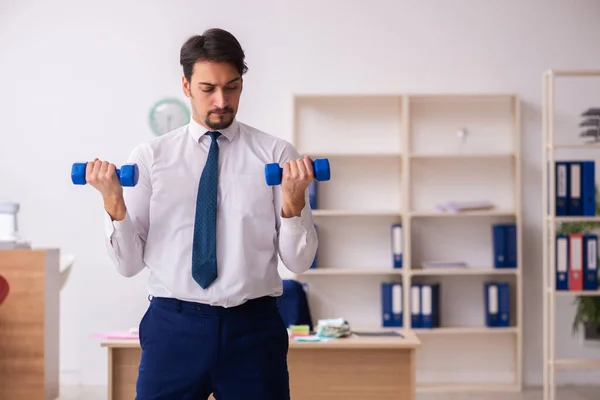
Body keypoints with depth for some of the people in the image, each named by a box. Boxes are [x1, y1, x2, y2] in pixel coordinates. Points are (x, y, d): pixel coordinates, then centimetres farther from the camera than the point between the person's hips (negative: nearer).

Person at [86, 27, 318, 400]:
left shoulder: (276, 154, 1)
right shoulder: (150, 156, 3)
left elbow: (299, 261, -2)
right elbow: (130, 263, 1)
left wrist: (294, 202, -18)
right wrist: (114, 205, -15)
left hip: (253, 327, 0)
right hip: (173, 326, 0)